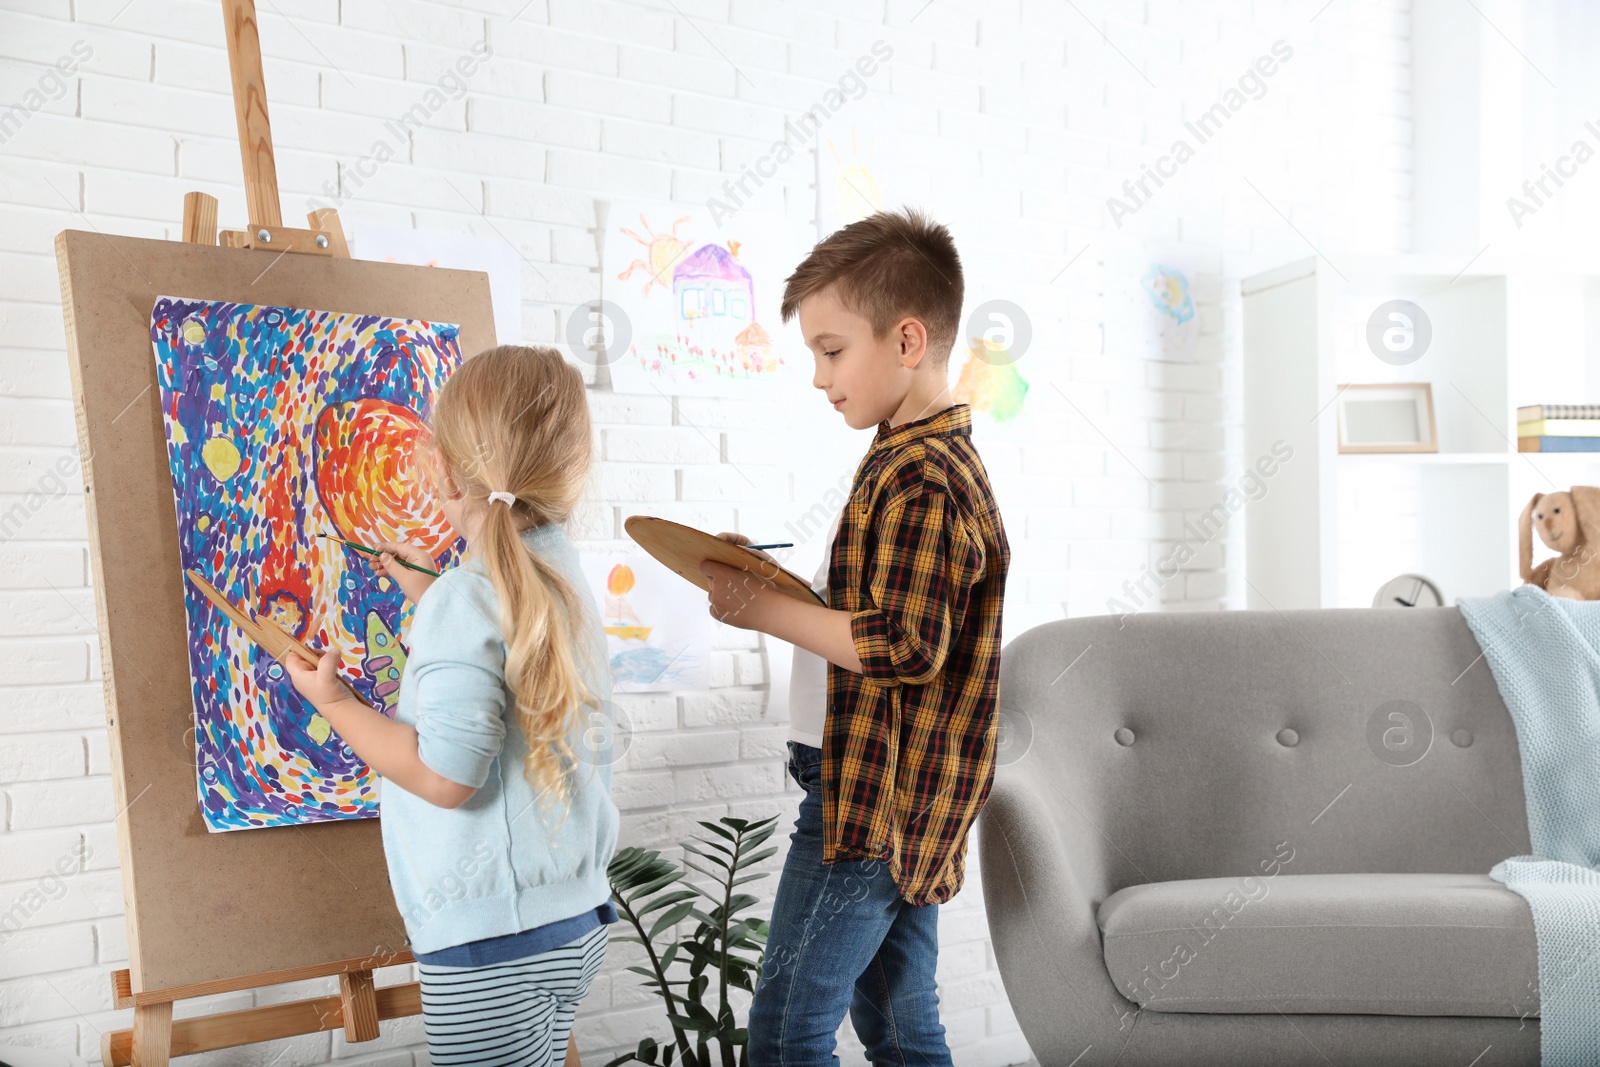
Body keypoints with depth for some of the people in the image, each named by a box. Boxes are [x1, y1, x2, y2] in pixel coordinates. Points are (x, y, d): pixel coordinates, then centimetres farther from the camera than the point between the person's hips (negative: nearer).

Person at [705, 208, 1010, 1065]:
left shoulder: (918, 479, -19)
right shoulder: (932, 458, 14)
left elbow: (905, 646, -26)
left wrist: (768, 612, -18)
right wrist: (769, 577, 10)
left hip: (869, 802, -10)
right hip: (905, 803, 10)